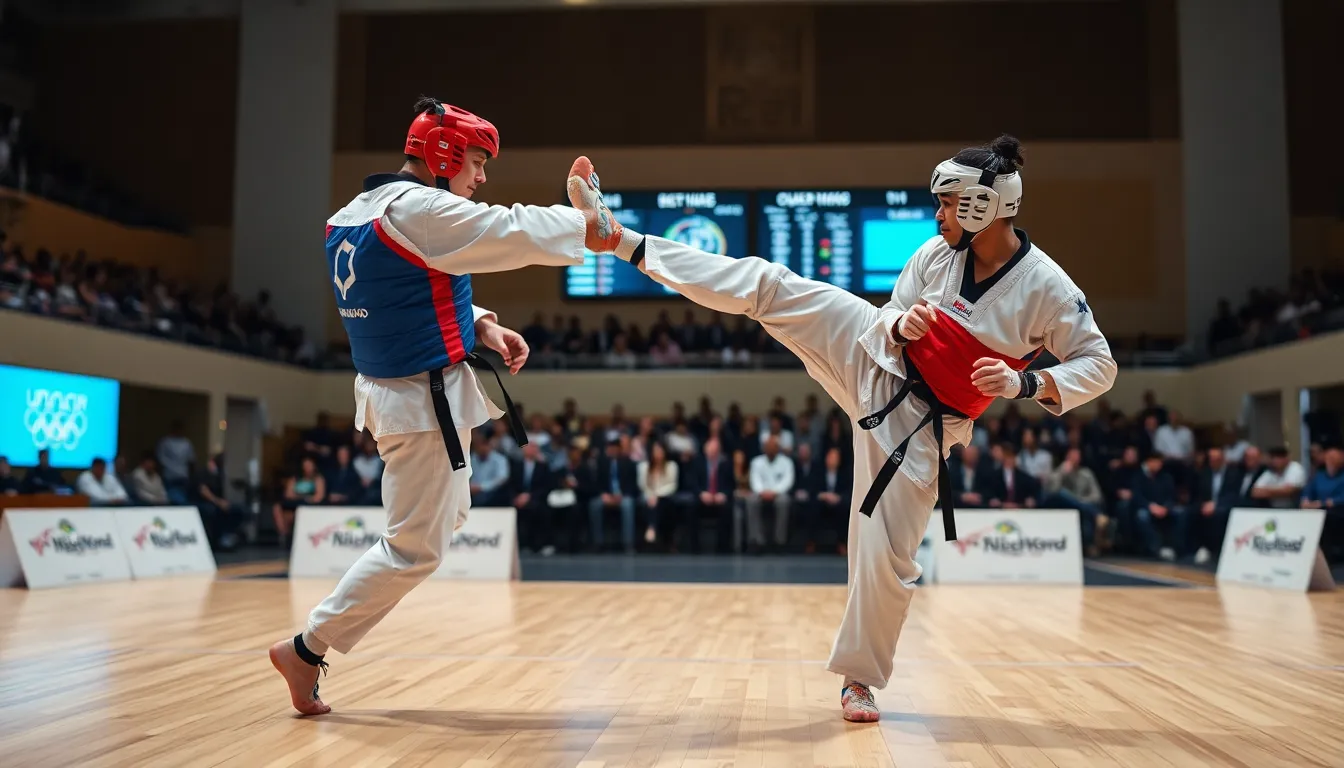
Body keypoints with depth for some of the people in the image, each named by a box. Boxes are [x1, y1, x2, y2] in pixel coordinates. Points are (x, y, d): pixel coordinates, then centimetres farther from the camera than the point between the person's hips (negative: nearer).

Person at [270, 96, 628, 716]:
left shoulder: (350, 216, 10)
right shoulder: (418, 209, -20)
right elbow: (513, 232, -19)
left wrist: (480, 324, 6)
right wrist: (589, 227, -3)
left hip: (387, 387, 10)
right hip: (424, 400, -10)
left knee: (443, 518, 25)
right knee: (414, 549, 2)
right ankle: (306, 649, 12)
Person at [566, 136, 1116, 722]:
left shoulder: (1046, 288, -15)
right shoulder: (937, 252, -4)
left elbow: (1098, 365, -8)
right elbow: (891, 317, 6)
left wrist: (1025, 382, -25)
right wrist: (901, 324, -19)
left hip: (918, 423, -3)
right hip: (871, 359, 3)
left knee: (887, 555, -3)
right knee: (763, 286, -8)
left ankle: (860, 677, 21)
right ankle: (614, 235, -2)